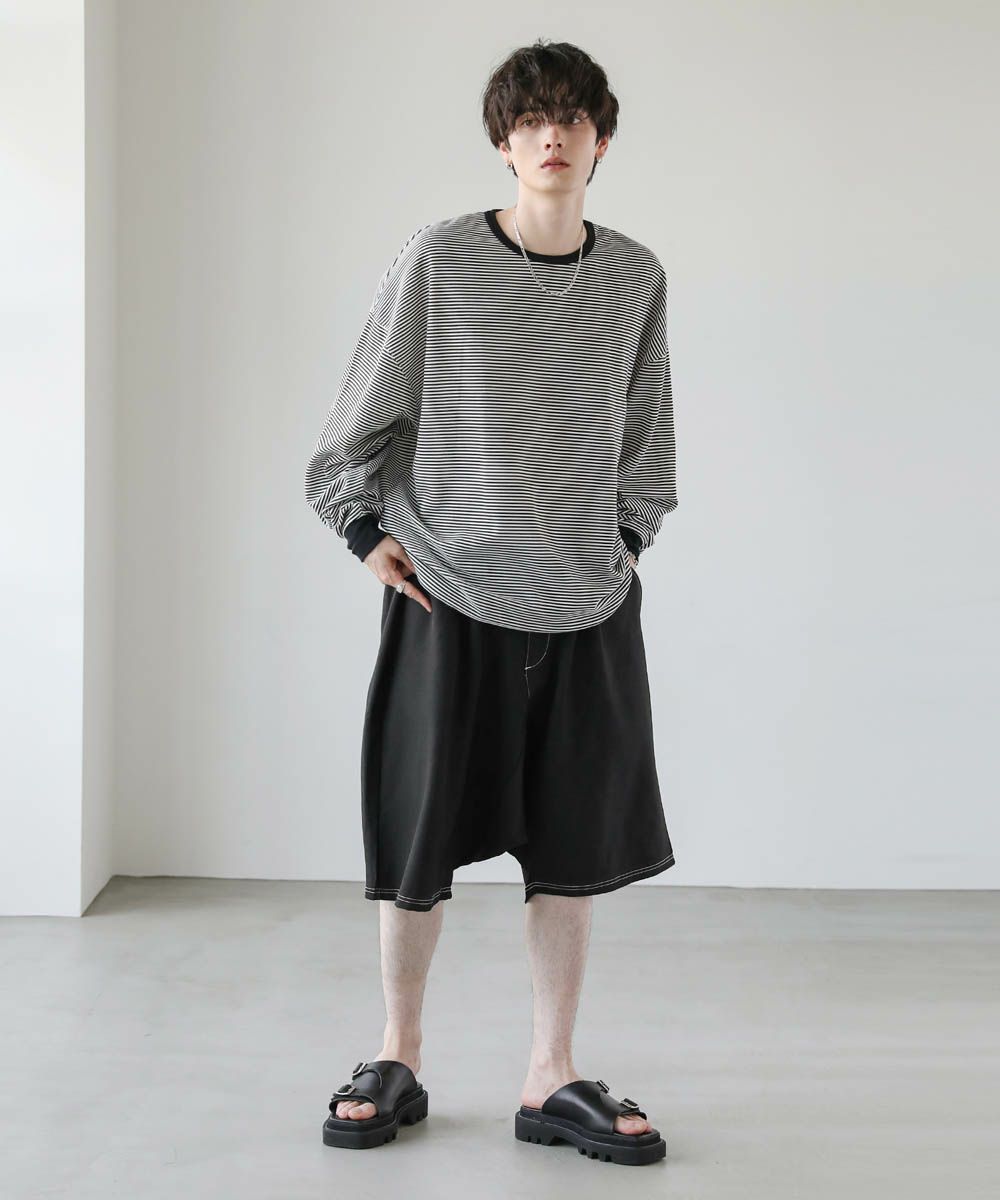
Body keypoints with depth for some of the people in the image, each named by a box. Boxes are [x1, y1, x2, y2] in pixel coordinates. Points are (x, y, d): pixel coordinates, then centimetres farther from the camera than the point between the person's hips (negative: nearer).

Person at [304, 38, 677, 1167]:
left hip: (587, 608, 3)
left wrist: (626, 537, 10)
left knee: (572, 849, 5)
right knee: (418, 842, 4)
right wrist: (369, 531, 0)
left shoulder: (635, 278, 4)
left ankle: (550, 1080, 16)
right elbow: (362, 411, 2)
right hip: (449, 601, -2)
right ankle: (396, 1062, 22)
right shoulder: (438, 258, -5)